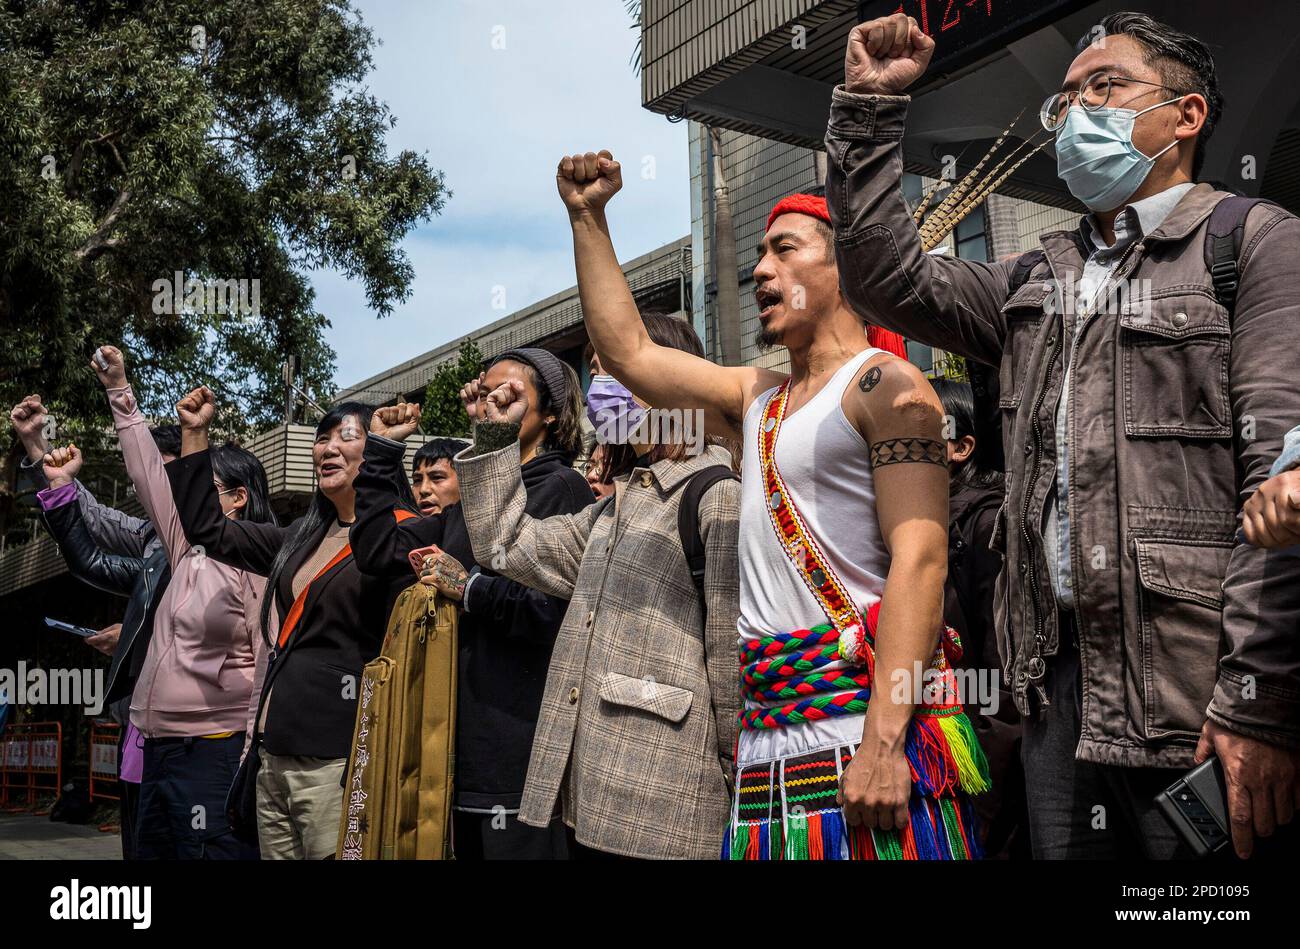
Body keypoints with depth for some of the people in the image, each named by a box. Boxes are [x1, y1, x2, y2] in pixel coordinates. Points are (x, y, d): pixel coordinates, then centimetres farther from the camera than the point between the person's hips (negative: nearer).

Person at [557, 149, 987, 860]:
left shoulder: (885, 386, -5)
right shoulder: (758, 398, 19)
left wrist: (884, 736, -24)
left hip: (868, 727, -7)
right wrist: (587, 217, 22)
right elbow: (628, 352, 22)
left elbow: (919, 559, -15)